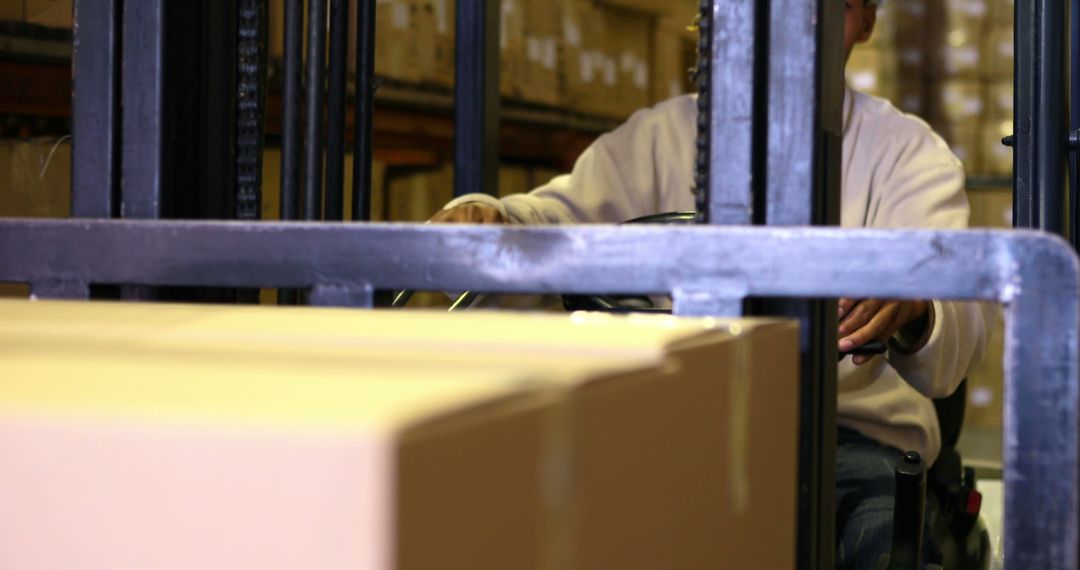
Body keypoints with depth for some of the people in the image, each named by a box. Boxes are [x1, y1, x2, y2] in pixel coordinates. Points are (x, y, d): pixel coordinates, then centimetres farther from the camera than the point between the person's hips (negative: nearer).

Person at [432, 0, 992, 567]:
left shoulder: (907, 150, 9)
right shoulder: (666, 133, 16)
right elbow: (563, 215, 3)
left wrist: (911, 311, -34)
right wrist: (482, 218, -21)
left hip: (854, 431, -1)